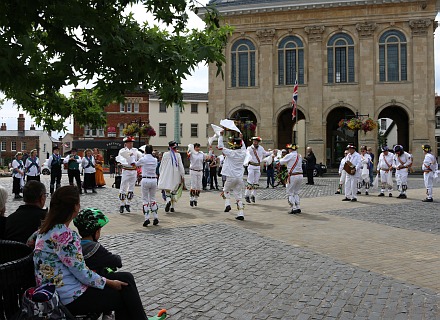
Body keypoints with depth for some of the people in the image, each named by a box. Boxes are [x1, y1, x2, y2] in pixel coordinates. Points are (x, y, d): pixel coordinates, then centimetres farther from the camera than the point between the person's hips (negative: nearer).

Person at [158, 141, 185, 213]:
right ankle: (172, 207, 15)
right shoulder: (178, 155, -5)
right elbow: (181, 166, -5)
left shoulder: (165, 154, -2)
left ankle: (168, 201, -25)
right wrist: (182, 175, 2)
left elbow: (162, 165, 4)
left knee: (167, 190, 5)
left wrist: (160, 174, 15)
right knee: (174, 191, 13)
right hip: (175, 176, 0)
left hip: (166, 176, 0)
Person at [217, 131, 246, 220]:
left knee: (226, 190, 22)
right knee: (239, 196, 7)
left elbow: (220, 146, -1)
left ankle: (227, 204, 1)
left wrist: (221, 135, 7)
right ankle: (241, 214, 2)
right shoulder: (243, 153, 2)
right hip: (240, 178, 4)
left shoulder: (230, 153, -11)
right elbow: (243, 148, 28)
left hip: (231, 177, -4)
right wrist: (241, 139, 39)